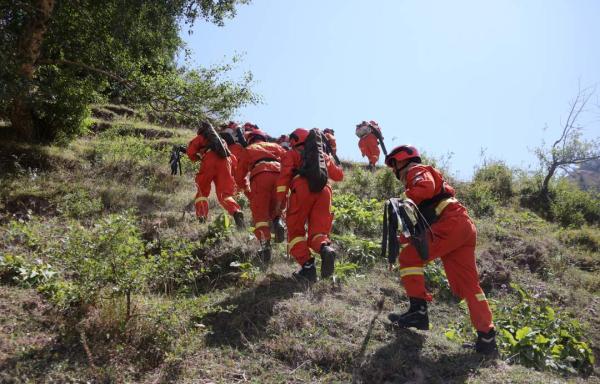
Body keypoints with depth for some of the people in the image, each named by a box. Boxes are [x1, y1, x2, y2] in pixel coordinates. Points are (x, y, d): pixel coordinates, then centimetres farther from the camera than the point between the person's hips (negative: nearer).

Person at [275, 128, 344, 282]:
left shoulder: (292, 154, 23)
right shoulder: (323, 155, 34)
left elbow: (284, 175, 5)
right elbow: (339, 175, 38)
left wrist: (280, 199, -1)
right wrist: (328, 160, 58)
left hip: (302, 189, -3)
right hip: (324, 190, 3)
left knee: (295, 231, 8)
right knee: (318, 232, 6)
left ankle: (307, 265, -11)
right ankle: (325, 248, -29)